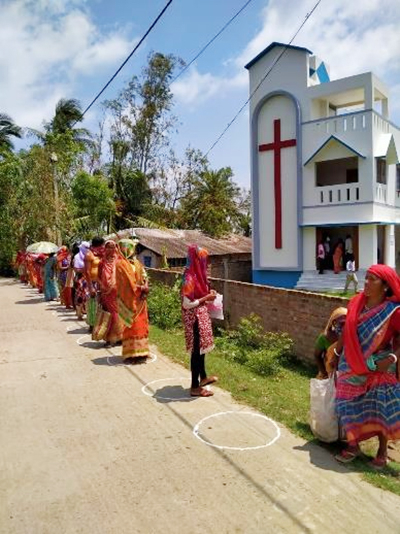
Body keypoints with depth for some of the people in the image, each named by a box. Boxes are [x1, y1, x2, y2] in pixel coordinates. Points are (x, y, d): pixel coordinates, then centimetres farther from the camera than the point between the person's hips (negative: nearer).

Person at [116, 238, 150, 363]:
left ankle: (140, 351, 17)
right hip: (129, 300, -7)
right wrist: (142, 288, -12)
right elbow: (129, 283, -15)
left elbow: (144, 276, 7)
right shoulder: (121, 264, -8)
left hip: (139, 299, 7)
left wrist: (145, 288, -10)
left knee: (141, 324, 8)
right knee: (131, 326, -3)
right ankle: (131, 354, 5)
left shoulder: (136, 262, 13)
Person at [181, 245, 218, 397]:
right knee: (197, 350, -1)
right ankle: (195, 387, 11)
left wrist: (208, 295, 4)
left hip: (200, 316, 10)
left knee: (201, 348, 22)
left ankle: (203, 377, 40)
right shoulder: (190, 278, -23)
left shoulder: (196, 275, 7)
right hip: (194, 318, -10)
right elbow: (187, 304, -25)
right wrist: (206, 298, -20)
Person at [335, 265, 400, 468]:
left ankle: (382, 451, 27)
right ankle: (353, 446, 28)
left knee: (381, 409, 7)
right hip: (352, 367, 4)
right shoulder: (356, 302, -4)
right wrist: (337, 352, 10)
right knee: (350, 406, 10)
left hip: (379, 369, -4)